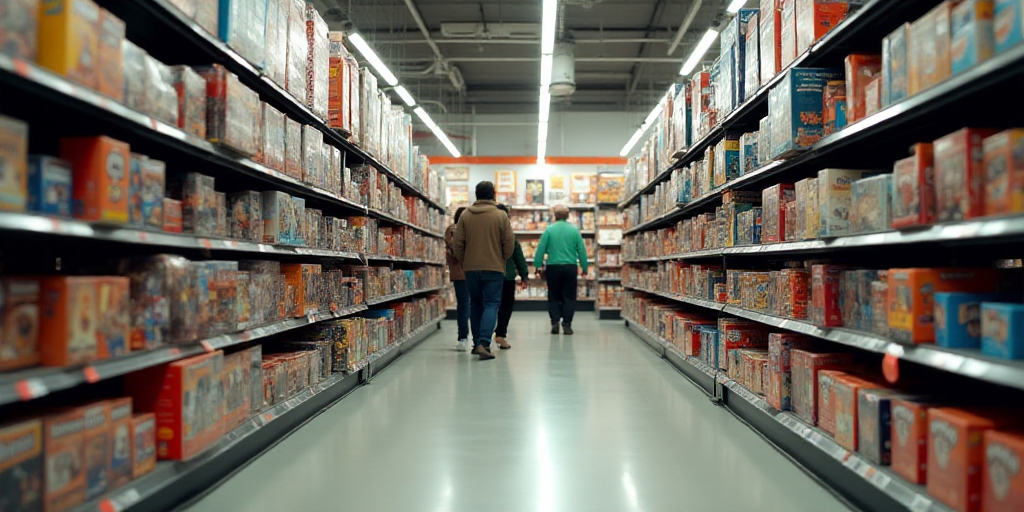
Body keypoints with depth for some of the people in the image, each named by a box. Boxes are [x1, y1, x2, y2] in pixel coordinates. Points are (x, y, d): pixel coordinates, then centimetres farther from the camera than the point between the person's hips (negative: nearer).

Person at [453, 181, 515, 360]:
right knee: (491, 305, -1)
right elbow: (509, 243, -3)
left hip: (470, 268, 3)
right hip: (494, 268, -3)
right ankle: (484, 343, -16)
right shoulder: (501, 216, -5)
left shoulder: (465, 215, 0)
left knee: (475, 305, 15)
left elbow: (458, 243, 0)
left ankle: (477, 343, 22)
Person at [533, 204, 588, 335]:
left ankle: (555, 322, 1)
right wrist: (584, 268, 10)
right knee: (569, 297, 8)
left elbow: (541, 249, -4)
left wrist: (537, 265, 3)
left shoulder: (549, 229, -3)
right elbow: (582, 250, 2)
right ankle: (566, 325, 5)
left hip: (553, 267, 0)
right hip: (570, 267, 0)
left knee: (554, 297, 11)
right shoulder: (574, 230, 0)